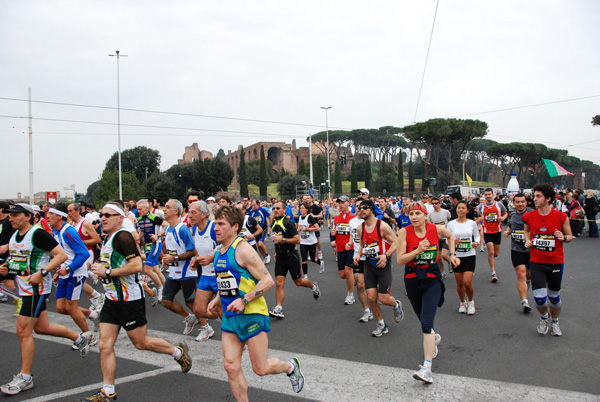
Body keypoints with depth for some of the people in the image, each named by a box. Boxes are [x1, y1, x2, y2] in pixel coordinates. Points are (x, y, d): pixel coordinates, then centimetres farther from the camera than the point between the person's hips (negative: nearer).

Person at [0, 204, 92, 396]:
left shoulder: (38, 234, -17)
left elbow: (61, 255, -20)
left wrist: (41, 273, -26)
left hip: (36, 287, -9)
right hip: (24, 287, 9)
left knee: (23, 331, -5)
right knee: (41, 327, 17)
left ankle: (25, 377, 9)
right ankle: (80, 338, 35)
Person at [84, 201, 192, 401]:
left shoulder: (122, 236, -17)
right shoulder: (107, 239, 13)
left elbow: (136, 265, -27)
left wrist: (107, 272, -21)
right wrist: (102, 272, 9)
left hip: (129, 299, -9)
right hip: (112, 300, 9)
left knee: (141, 343, 4)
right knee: (105, 345, 5)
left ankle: (179, 352, 26)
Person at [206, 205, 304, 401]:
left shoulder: (243, 249, -16)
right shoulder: (218, 251, 9)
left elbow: (268, 281, -19)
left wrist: (244, 300, -25)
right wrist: (217, 299, 12)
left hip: (251, 315, -7)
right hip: (229, 317, 7)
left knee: (261, 369, 3)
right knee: (231, 367, 2)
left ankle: (290, 366, 33)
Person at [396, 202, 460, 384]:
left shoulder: (436, 229, -6)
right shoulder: (404, 232, -10)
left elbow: (450, 235, 18)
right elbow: (400, 260, -13)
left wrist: (452, 255, 11)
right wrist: (418, 250, -24)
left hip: (432, 279, -2)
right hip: (412, 279, 2)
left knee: (426, 322, -15)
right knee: (424, 319, 19)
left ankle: (427, 368, -16)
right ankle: (434, 338, 54)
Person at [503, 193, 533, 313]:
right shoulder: (512, 214, 6)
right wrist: (507, 231, 2)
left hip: (531, 249, -1)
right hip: (516, 249, 2)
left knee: (529, 274, 16)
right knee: (520, 274, -9)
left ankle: (526, 279, 54)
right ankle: (524, 301, -6)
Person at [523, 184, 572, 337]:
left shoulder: (561, 217, -9)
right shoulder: (529, 216, -3)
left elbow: (570, 236, 4)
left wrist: (563, 237, -18)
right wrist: (527, 240, -1)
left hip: (556, 262, -1)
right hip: (537, 262, 1)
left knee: (554, 297, 12)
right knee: (539, 298, -7)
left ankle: (554, 321, 41)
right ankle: (543, 317, 27)